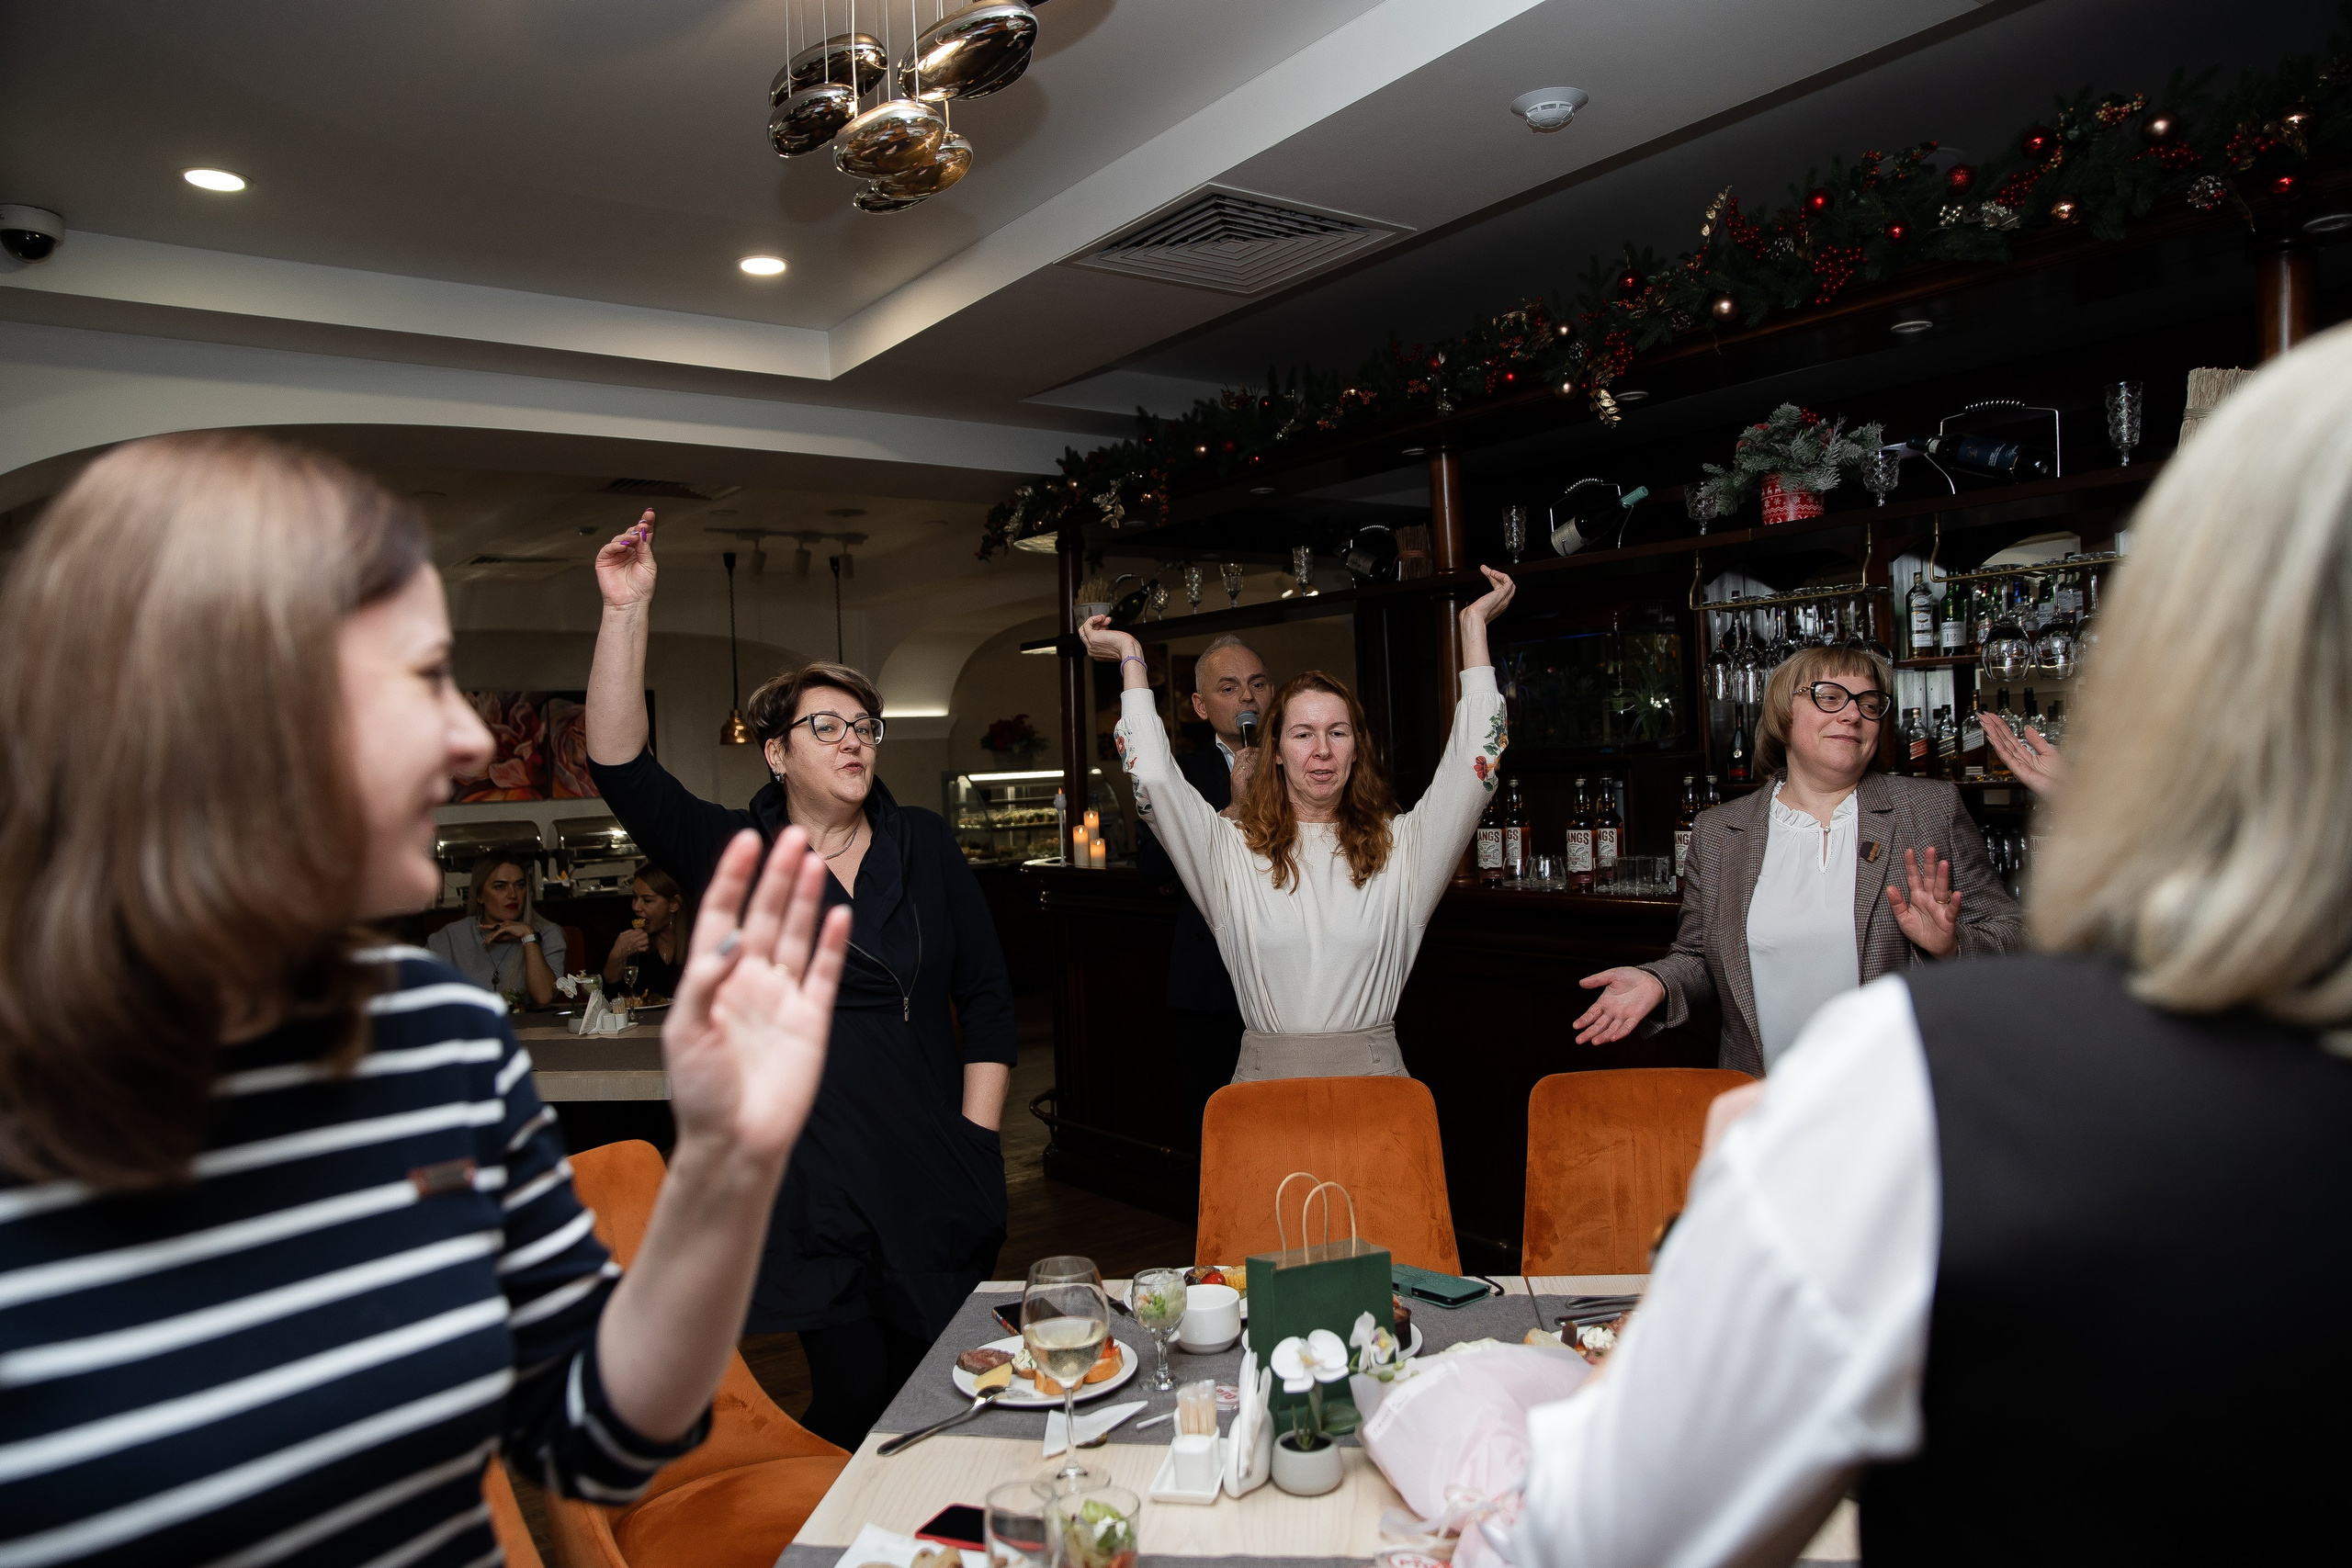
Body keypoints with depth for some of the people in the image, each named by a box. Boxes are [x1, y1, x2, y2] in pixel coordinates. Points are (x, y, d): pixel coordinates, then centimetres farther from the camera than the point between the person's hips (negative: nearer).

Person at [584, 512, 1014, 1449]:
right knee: (855, 1407, 3)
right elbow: (619, 764, -12)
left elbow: (987, 994, 7)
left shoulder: (922, 847, 7)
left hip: (937, 1183, 2)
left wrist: (976, 1138, 1)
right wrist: (626, 612, -19)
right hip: (811, 1188, -2)